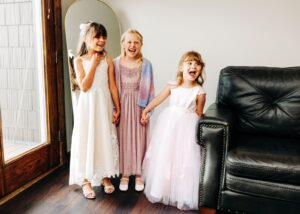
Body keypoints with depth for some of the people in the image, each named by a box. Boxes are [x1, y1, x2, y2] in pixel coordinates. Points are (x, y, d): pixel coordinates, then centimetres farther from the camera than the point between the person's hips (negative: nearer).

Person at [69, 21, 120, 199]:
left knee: (106, 139, 9)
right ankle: (86, 180, 18)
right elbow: (84, 87, -13)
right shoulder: (79, 60, -3)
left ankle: (106, 176, 26)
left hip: (104, 105, 2)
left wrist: (117, 109, 1)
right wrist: (93, 64, -13)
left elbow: (113, 86, 2)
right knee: (87, 140, 3)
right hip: (87, 106, -2)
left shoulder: (108, 60, 2)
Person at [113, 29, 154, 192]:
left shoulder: (146, 64, -4)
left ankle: (138, 174, 24)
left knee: (139, 139, 7)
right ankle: (124, 174, 23)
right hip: (122, 106, 1)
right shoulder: (115, 63, -3)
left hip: (139, 106, 0)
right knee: (123, 139, 8)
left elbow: (149, 89, -2)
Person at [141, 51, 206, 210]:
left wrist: (198, 131, -3)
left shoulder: (199, 92, -10)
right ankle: (162, 188, 34)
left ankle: (182, 193, 22)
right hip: (169, 123, 3)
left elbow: (199, 114, -3)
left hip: (187, 127, -2)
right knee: (164, 155, 13)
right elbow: (158, 99, 6)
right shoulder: (172, 86, -5)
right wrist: (145, 111, 9)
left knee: (185, 158, 3)